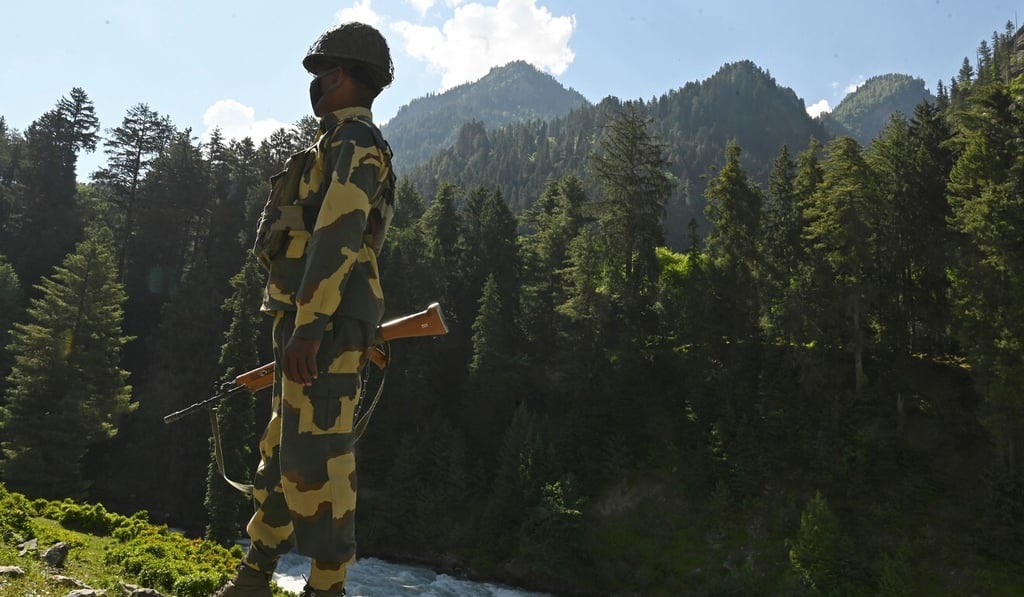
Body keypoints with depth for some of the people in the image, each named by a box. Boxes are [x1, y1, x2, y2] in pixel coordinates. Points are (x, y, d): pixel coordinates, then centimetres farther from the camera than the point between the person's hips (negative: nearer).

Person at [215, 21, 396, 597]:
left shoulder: (355, 141, -7)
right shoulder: (341, 148, 26)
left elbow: (337, 237, -20)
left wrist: (309, 327, -27)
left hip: (324, 320, -11)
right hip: (314, 322, 11)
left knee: (316, 452, -10)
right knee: (282, 449, 15)